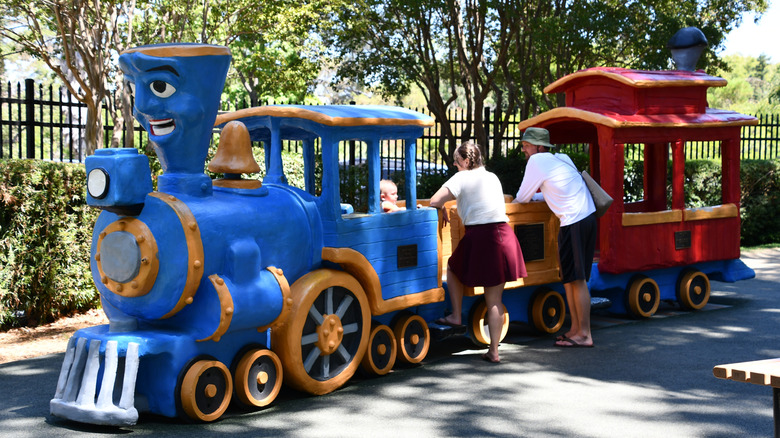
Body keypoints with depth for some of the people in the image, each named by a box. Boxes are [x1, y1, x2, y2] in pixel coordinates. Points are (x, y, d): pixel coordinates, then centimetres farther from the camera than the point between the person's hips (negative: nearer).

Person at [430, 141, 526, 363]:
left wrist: (442, 210, 10)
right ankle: (494, 351, 8)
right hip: (504, 234, 6)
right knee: (494, 300, 8)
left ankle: (456, 316, 21)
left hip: (479, 237, -6)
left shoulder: (462, 178, -2)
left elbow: (434, 201, -10)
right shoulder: (492, 177, 18)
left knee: (453, 268, 26)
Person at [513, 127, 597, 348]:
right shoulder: (562, 158, 17)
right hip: (587, 217, 9)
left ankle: (584, 334, -4)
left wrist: (517, 200, 21)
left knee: (577, 279, -6)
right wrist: (534, 197, 30)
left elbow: (522, 197, 0)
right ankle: (575, 328, 17)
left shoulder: (536, 161, -7)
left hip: (574, 222, -9)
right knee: (569, 278, 13)